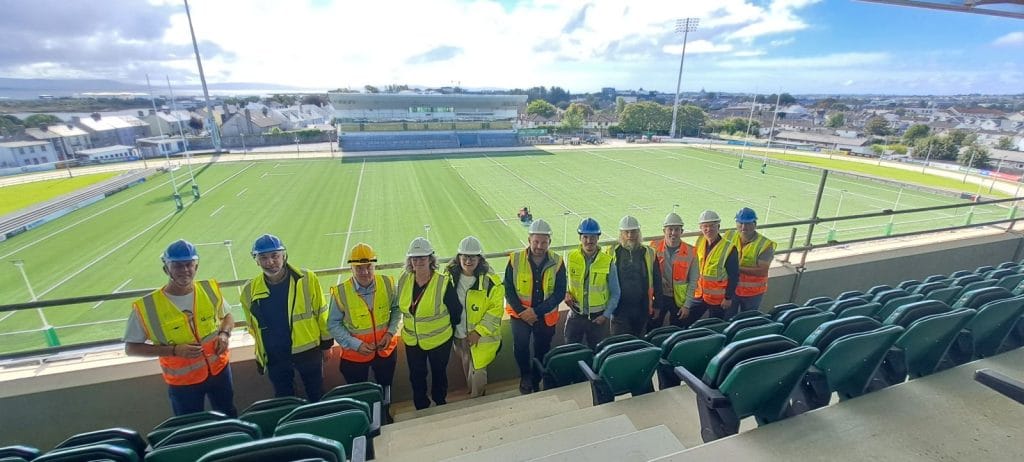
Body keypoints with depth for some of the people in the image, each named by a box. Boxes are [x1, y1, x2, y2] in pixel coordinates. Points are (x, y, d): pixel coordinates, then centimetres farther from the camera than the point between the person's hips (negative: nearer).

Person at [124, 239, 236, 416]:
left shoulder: (210, 289, -10)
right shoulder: (146, 307, -18)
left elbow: (227, 316, 7)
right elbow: (131, 348, -9)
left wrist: (224, 334, -14)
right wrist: (174, 350, -23)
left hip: (219, 370, 2)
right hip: (182, 382, -2)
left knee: (229, 418, 23)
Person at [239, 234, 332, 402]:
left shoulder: (306, 279, -14)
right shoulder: (250, 290, -6)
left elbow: (321, 312, -4)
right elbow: (253, 326, 9)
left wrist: (327, 341, 1)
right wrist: (259, 355, 15)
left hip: (308, 352, -2)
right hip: (274, 358, 2)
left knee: (317, 397, 15)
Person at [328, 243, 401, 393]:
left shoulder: (387, 284, -13)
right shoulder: (341, 292, -20)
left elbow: (396, 309, 2)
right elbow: (333, 324, -10)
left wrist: (391, 332, -10)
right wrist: (356, 344, -17)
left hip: (385, 349, 2)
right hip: (354, 354, -2)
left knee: (386, 391, 26)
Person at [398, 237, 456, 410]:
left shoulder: (443, 282, -23)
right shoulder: (404, 280, -10)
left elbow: (455, 311, -13)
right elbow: (401, 306, 7)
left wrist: (447, 328, -2)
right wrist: (409, 325, 10)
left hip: (439, 340, -3)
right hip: (412, 340, 4)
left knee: (439, 374, 20)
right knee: (416, 376, 21)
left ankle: (440, 404, 47)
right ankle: (421, 408, 46)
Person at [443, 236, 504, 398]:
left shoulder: (490, 281, -19)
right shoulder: (450, 276, -5)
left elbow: (496, 310, -17)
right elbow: (444, 304, 7)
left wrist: (478, 331, -20)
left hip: (481, 337, -5)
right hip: (459, 335, 5)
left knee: (477, 372, 4)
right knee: (466, 370, 24)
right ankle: (473, 394, 50)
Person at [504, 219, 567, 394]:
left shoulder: (557, 262, -9)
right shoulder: (515, 259, -10)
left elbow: (559, 293, -10)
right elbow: (508, 289, -7)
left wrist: (536, 311, -18)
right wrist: (521, 311, -16)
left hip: (546, 316, 2)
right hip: (520, 314, -1)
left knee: (542, 352, 14)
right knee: (520, 344, -23)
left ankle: (536, 382, 40)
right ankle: (525, 376, 5)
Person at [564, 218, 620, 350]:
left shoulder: (608, 261, -9)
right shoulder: (571, 258, -5)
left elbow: (615, 293, -1)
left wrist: (606, 315, -6)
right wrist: (566, 293, -8)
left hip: (598, 317, -1)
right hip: (576, 315, 1)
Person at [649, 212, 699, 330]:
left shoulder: (690, 251, -7)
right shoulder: (655, 247, -6)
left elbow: (693, 281, -2)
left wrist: (687, 305, -4)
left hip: (679, 299, 0)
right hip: (658, 297, 0)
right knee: (652, 331, 8)